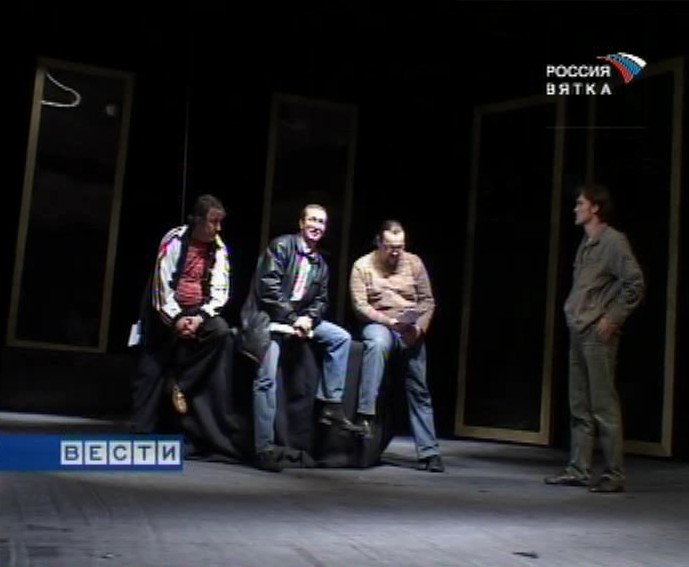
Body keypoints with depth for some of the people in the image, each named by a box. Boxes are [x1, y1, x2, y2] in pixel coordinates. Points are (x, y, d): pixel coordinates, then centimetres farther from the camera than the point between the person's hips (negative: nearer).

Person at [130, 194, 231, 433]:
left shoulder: (219, 248, -2)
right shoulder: (175, 240, -12)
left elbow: (220, 290, -6)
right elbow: (162, 285, -14)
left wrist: (200, 317, -20)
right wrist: (176, 319, -20)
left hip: (197, 311, 3)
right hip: (166, 312, -3)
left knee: (220, 330, -27)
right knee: (151, 371, -3)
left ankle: (182, 384, -9)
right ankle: (141, 431, 6)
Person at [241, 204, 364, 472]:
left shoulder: (320, 264, 16)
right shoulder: (281, 246, -6)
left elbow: (320, 300, 13)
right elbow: (268, 286, -15)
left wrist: (308, 318, -9)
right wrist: (290, 318, -18)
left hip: (299, 318, 7)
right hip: (266, 316, -7)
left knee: (341, 337, -4)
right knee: (266, 379, -18)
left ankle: (331, 405, -4)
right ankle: (264, 448, -16)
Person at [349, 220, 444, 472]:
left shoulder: (414, 263, 5)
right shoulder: (363, 266, -2)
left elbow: (428, 301, 4)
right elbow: (360, 306, -9)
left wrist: (419, 328, -13)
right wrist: (390, 321, -20)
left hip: (411, 330, 3)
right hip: (379, 324, -3)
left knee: (419, 392, 3)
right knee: (377, 344, -39)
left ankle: (429, 452, 8)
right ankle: (365, 414, -37)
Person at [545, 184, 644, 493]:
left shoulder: (613, 241, -8)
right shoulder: (585, 244, 18)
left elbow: (635, 283, -13)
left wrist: (612, 318, -15)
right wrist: (573, 311, 13)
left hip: (598, 334, -9)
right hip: (578, 332, 9)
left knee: (604, 405, -6)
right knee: (579, 406, 10)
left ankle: (614, 475, 0)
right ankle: (578, 470, 16)